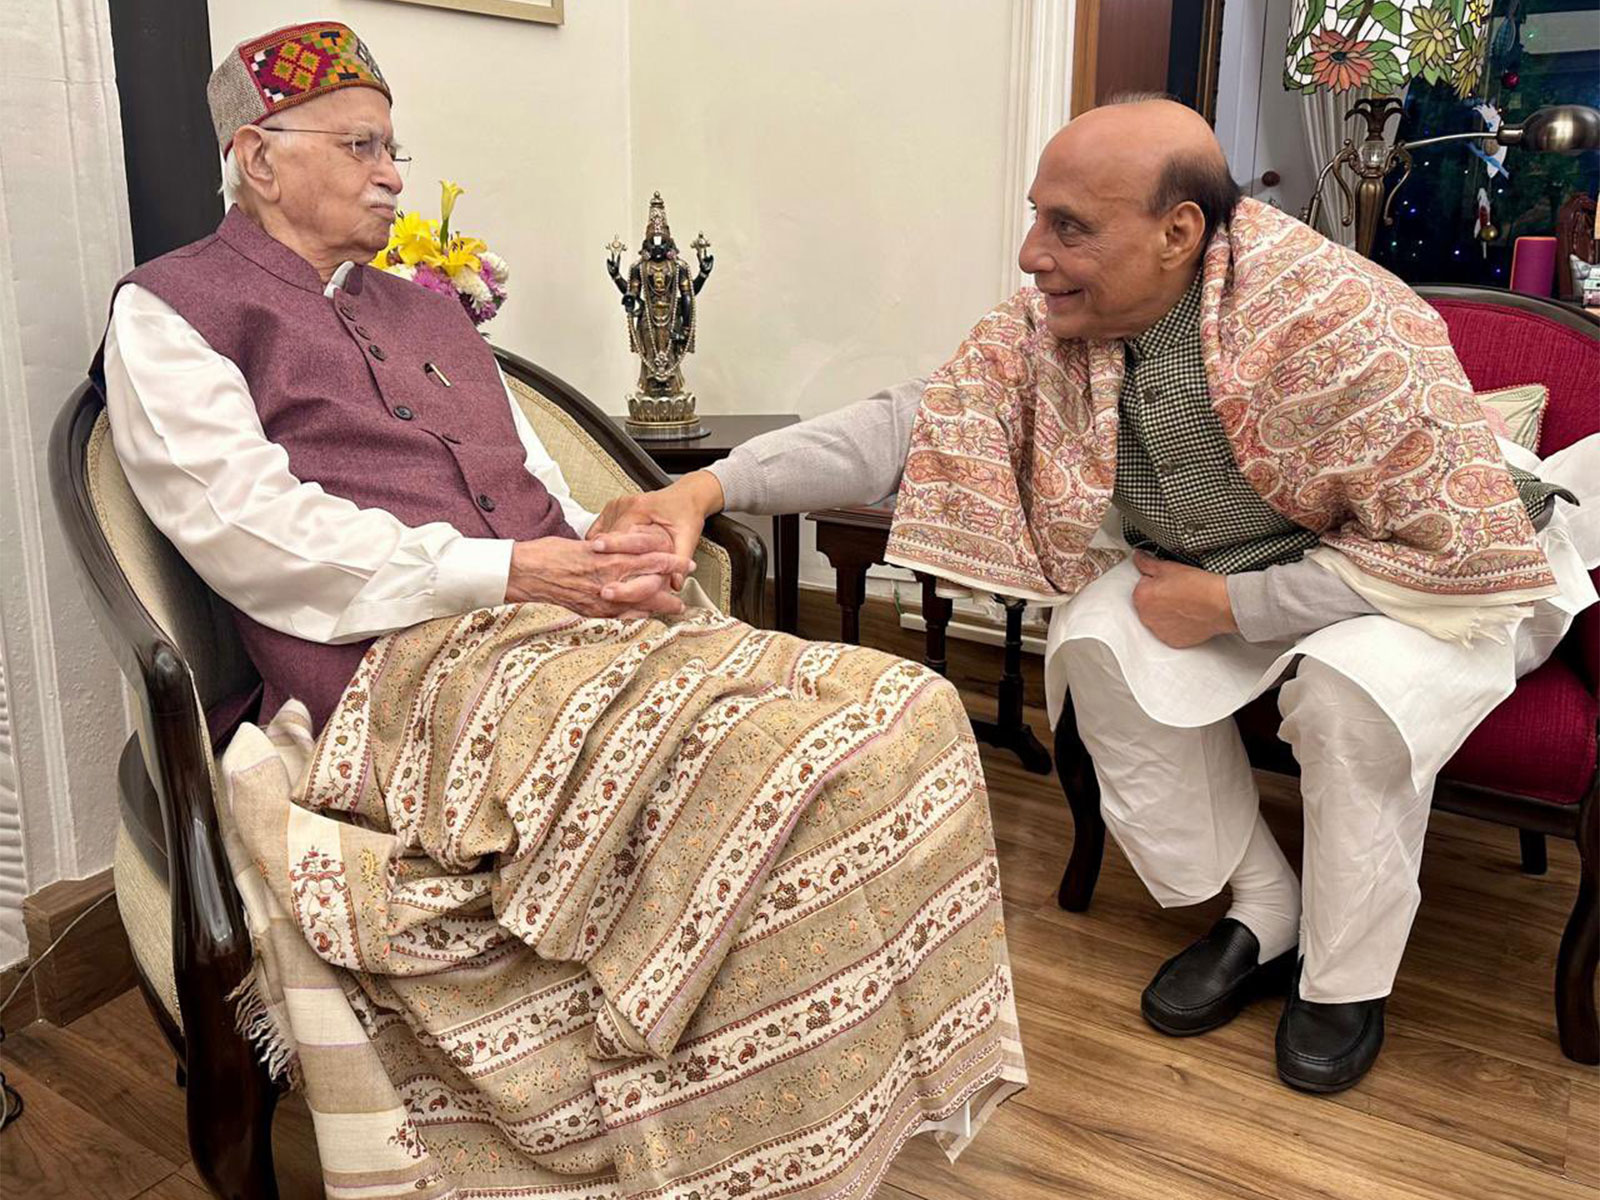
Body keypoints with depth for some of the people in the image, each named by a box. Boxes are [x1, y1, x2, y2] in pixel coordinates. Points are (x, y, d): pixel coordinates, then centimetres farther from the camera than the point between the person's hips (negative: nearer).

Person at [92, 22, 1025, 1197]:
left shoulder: (428, 309, 30)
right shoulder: (173, 309, 9)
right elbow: (245, 528, -7)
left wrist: (618, 554, 0)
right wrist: (504, 572, -14)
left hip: (576, 617, 7)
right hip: (403, 662, -7)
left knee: (903, 713, -15)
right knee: (765, 760, -32)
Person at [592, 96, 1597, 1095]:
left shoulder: (1341, 325, -34)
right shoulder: (1056, 323, -16)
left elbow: (1458, 548, -29)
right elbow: (916, 423, -19)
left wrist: (1230, 605, -26)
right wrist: (710, 488, -29)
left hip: (1452, 580, -5)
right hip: (1225, 572, 5)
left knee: (1356, 685, -34)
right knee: (1100, 639, -19)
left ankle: (1345, 981, -5)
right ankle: (1265, 920, 0)